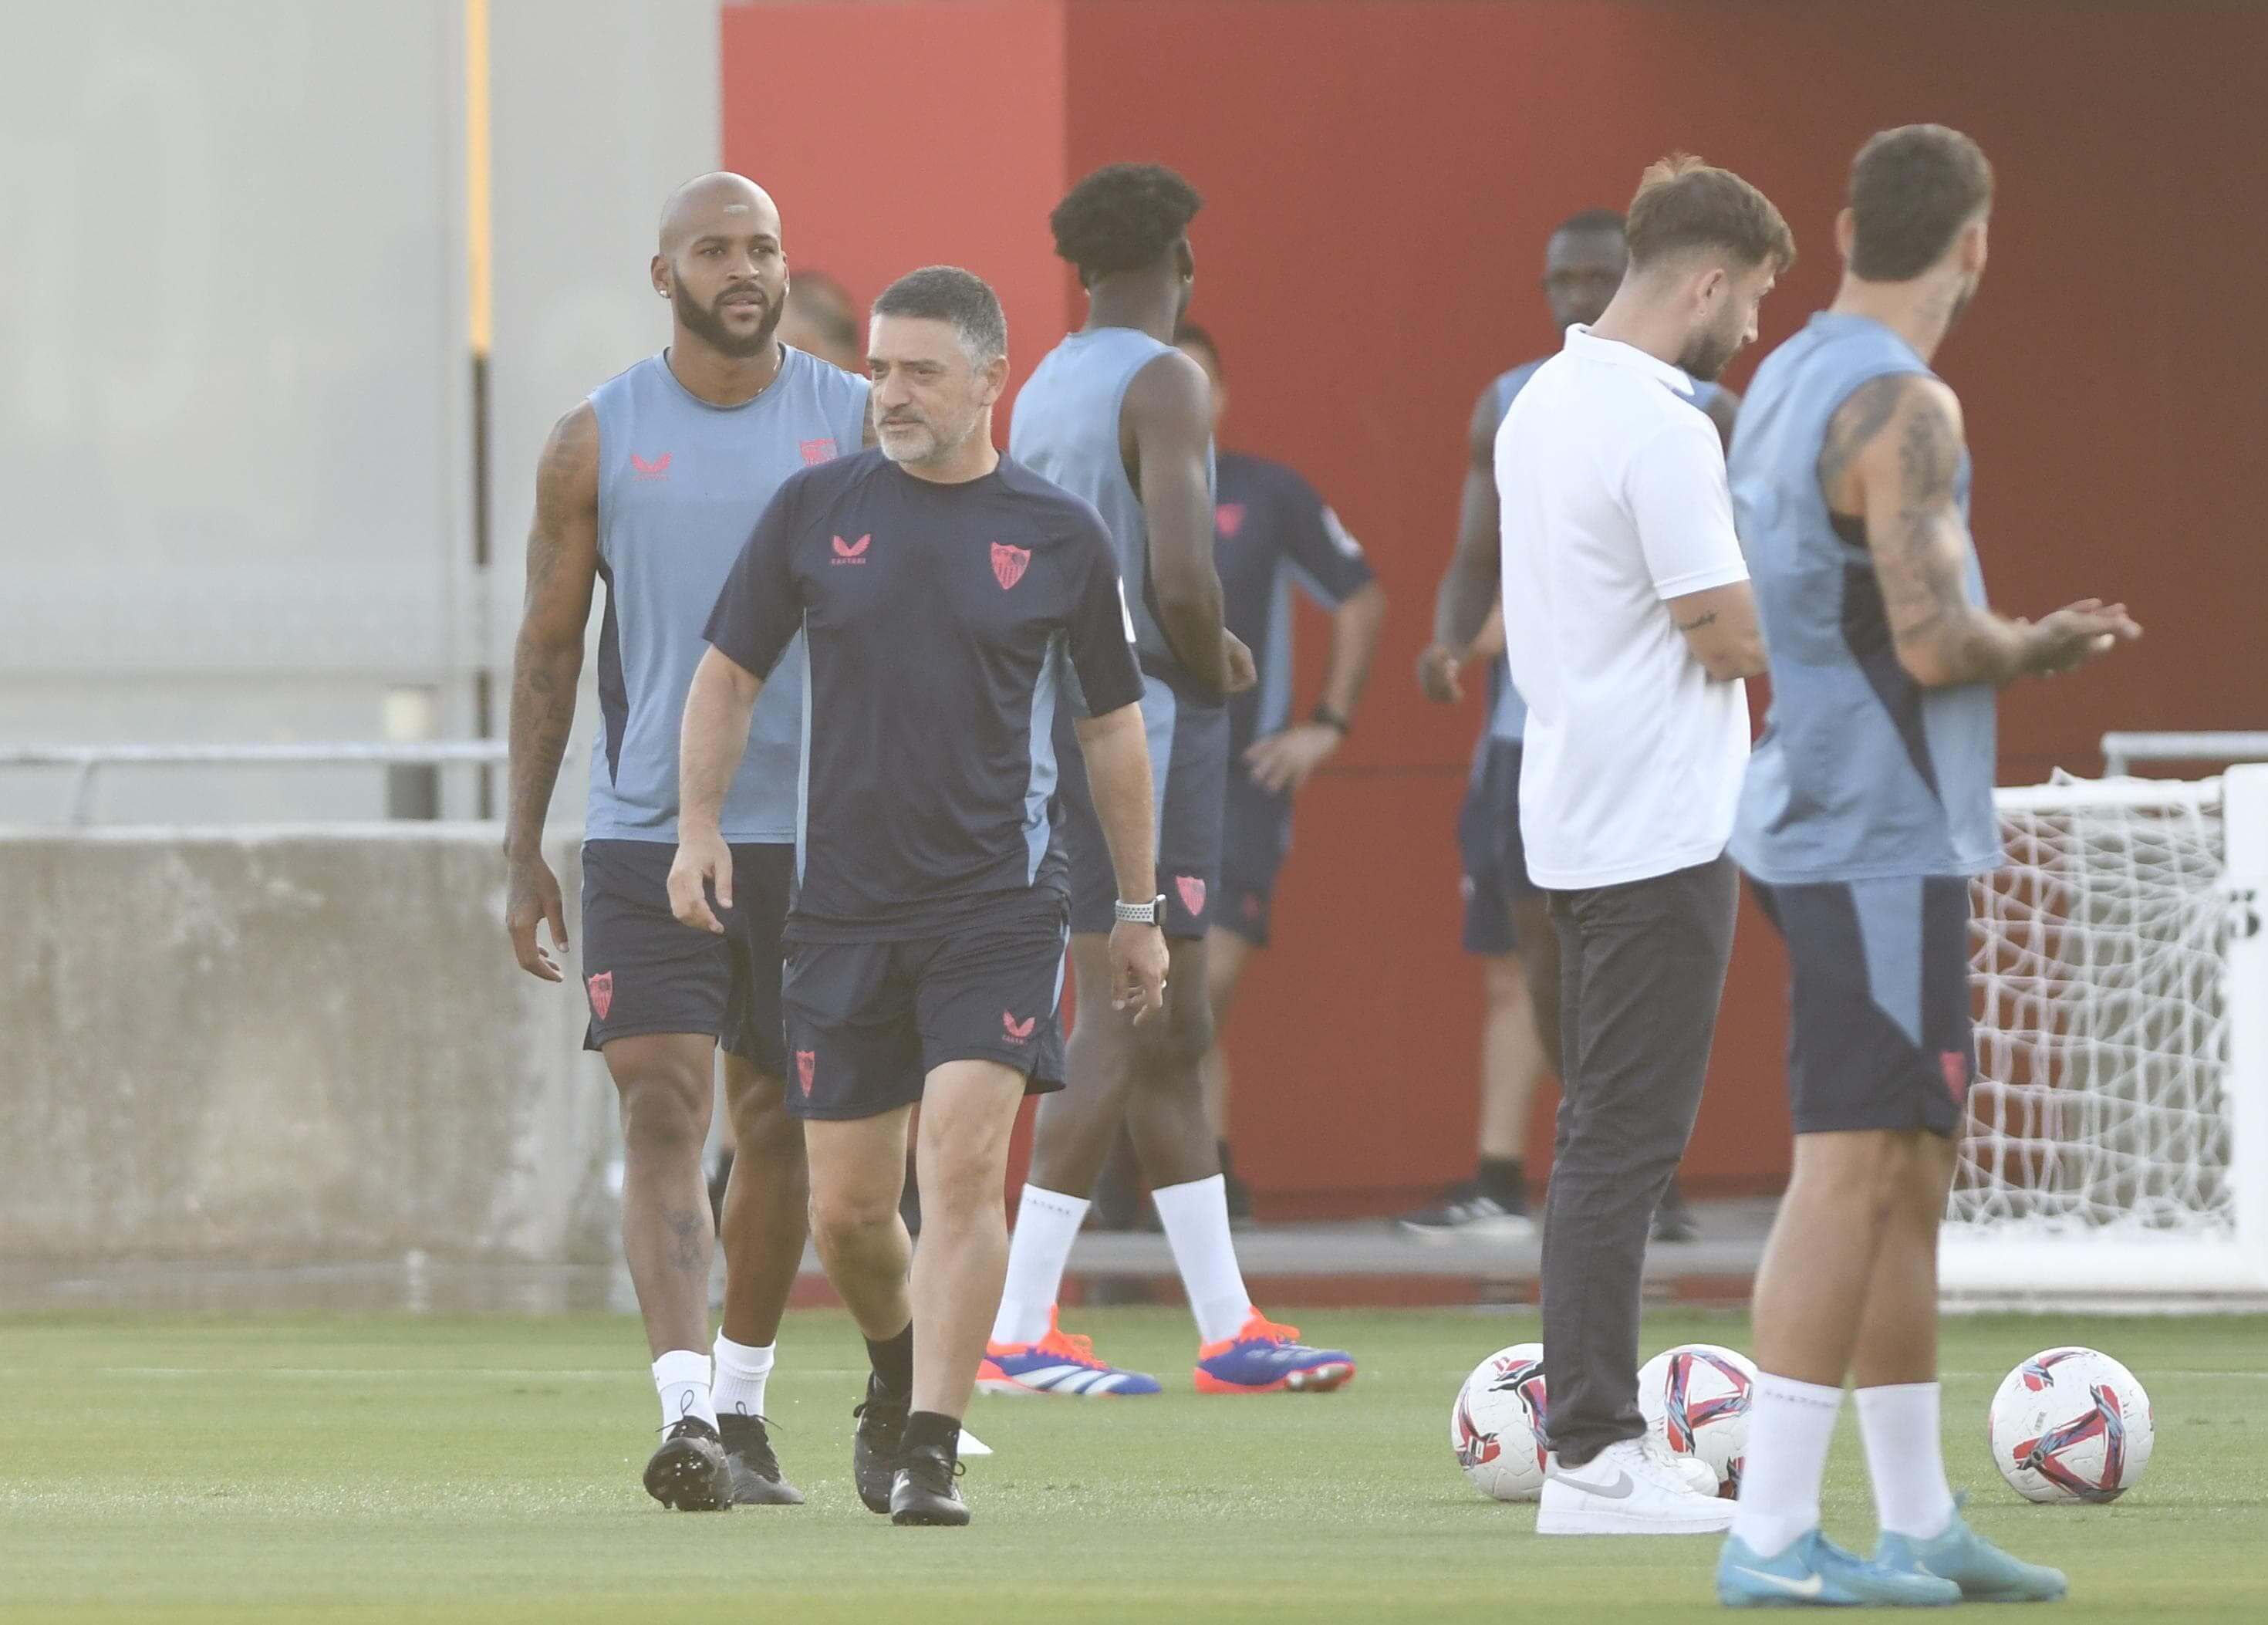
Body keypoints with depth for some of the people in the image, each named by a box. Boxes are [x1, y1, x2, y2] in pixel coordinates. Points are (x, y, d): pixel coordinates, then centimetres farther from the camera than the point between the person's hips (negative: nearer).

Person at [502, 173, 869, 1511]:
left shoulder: (861, 425, 4)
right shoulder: (600, 441, 2)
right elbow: (550, 649, 7)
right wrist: (525, 848, 3)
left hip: (816, 835, 1)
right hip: (644, 835, -1)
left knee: (782, 1130, 9)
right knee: (665, 1117, -13)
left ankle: (742, 1401, 26)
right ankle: (687, 1418, -22)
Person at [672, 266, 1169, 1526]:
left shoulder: (1059, 535, 1)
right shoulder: (817, 510, 3)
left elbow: (1113, 724, 9)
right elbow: (730, 674, 12)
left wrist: (1139, 913, 11)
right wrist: (700, 828, 0)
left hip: (999, 902, -2)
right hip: (842, 903, 2)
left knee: (964, 1165, -17)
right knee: (847, 1209, 6)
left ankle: (930, 1452, -15)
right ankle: (900, 1378, 36)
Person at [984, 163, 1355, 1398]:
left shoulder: (1039, 393, 13)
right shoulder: (1162, 385, -12)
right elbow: (1182, 575, -23)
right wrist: (1215, 667, -3)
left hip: (1063, 721, 9)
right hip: (1149, 725, -9)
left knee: (1170, 1033, 13)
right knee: (1123, 1029, -7)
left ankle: (1226, 1327, 17)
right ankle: (1022, 1330, -9)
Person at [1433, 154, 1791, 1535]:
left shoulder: (1546, 402, 12)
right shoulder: (1659, 429, -18)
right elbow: (1734, 637, -18)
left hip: (1581, 815, 10)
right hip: (1659, 833, -10)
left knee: (1604, 1135, 14)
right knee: (1625, 1144, -8)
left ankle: (1601, 1432, 18)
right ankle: (1593, 1462, -8)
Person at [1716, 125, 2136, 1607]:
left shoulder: (1785, 387, 14)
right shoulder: (1901, 406, -15)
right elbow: (1934, 642, -22)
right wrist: (2045, 645, -3)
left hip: (1822, 819, 10)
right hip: (1883, 843, -10)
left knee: (1911, 1184, 13)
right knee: (1853, 1176, -10)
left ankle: (1921, 1524, 17)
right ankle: (1773, 1534, -13)